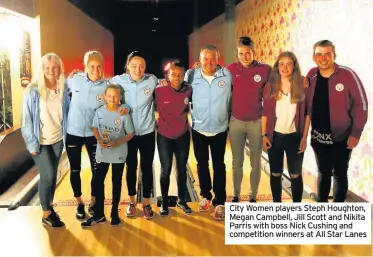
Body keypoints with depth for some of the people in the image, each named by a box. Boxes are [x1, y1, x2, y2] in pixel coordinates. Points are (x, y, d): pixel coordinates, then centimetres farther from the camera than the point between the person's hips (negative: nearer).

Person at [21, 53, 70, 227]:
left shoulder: (63, 90, -2)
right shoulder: (33, 90, -13)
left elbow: (67, 113, 7)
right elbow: (26, 118, -10)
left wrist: (65, 136, 0)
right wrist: (32, 143, -12)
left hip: (57, 139, 4)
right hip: (40, 141, -4)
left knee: (53, 175, 10)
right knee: (47, 175, -6)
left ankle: (49, 206, 28)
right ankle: (46, 214, 10)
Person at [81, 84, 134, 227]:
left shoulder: (124, 114, -12)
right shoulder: (99, 112, -5)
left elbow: (130, 134, -6)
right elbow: (95, 128, 7)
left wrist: (117, 142, -20)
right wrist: (99, 140, -12)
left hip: (119, 154, -2)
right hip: (102, 153, 2)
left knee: (116, 183, 11)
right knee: (97, 182, 4)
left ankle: (114, 212, 26)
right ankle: (98, 214, 17)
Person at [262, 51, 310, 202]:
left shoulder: (302, 86, -3)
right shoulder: (270, 87, 1)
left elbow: (307, 113, -1)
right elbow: (265, 113, 3)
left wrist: (304, 137, -5)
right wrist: (264, 135, -3)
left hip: (294, 136, -1)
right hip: (275, 136, 1)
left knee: (295, 174, 7)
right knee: (275, 174, 10)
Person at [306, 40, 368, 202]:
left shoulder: (347, 75, -15)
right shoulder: (311, 76, -3)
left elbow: (361, 104, -12)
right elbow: (306, 105, 4)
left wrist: (356, 133, -13)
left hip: (341, 137, -4)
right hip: (318, 137, 4)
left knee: (339, 174, 8)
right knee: (323, 172, 17)